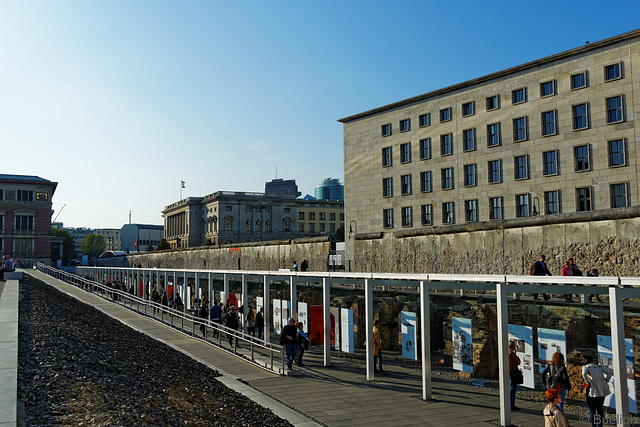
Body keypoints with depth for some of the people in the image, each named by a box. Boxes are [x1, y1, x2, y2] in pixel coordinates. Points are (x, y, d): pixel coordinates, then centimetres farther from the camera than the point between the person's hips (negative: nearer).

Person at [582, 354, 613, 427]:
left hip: (593, 389, -5)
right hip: (602, 390, 5)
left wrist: (587, 383, -10)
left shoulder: (586, 367, 1)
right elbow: (610, 371, 9)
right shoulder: (599, 366, 16)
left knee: (592, 409, 3)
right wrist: (606, 381, 10)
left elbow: (584, 374, -20)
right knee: (600, 408, 17)